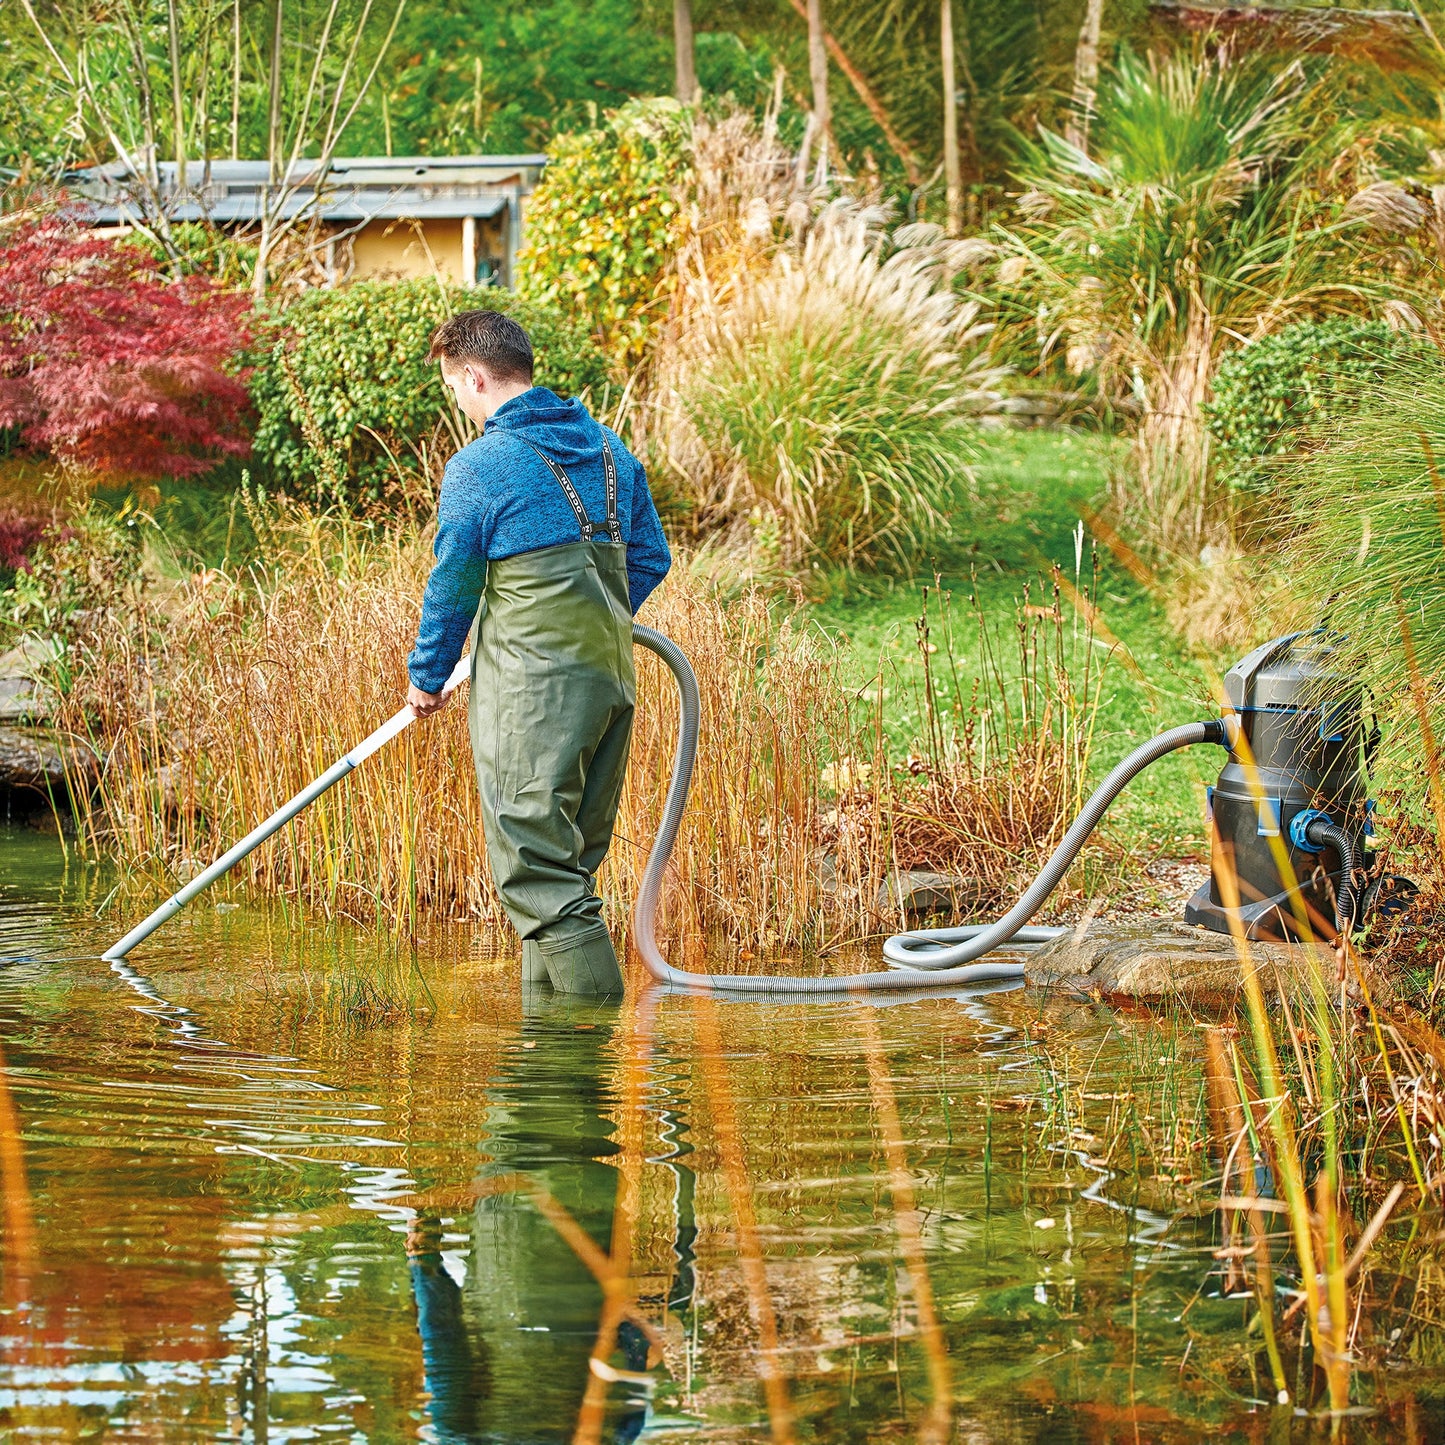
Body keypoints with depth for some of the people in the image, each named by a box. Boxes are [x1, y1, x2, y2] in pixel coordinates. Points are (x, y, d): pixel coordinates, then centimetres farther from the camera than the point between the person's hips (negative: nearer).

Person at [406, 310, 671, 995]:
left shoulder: (478, 466, -11)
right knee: (570, 858, 15)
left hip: (531, 690, -7)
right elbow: (651, 558, 17)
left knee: (536, 870, -5)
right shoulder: (609, 448, 10)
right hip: (612, 678, 8)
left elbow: (452, 586, -3)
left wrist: (427, 677, 12)